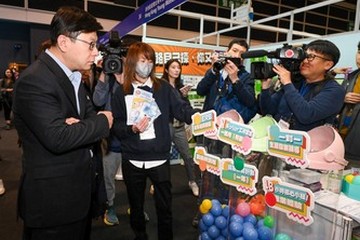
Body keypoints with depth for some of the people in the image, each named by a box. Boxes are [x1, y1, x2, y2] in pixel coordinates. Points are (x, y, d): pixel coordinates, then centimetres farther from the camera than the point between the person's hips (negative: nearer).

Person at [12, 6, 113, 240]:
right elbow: (58, 138, -29)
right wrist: (102, 122, -15)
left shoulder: (74, 75, 8)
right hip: (53, 200, -8)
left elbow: (91, 114, 6)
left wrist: (80, 125, -17)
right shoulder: (34, 81, -21)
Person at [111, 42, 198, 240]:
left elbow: (180, 108, -10)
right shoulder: (122, 92, 1)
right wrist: (132, 129, -19)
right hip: (132, 159, 1)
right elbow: (116, 126, -1)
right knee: (136, 205, 19)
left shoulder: (163, 87, 1)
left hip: (160, 157, -1)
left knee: (165, 206, 10)